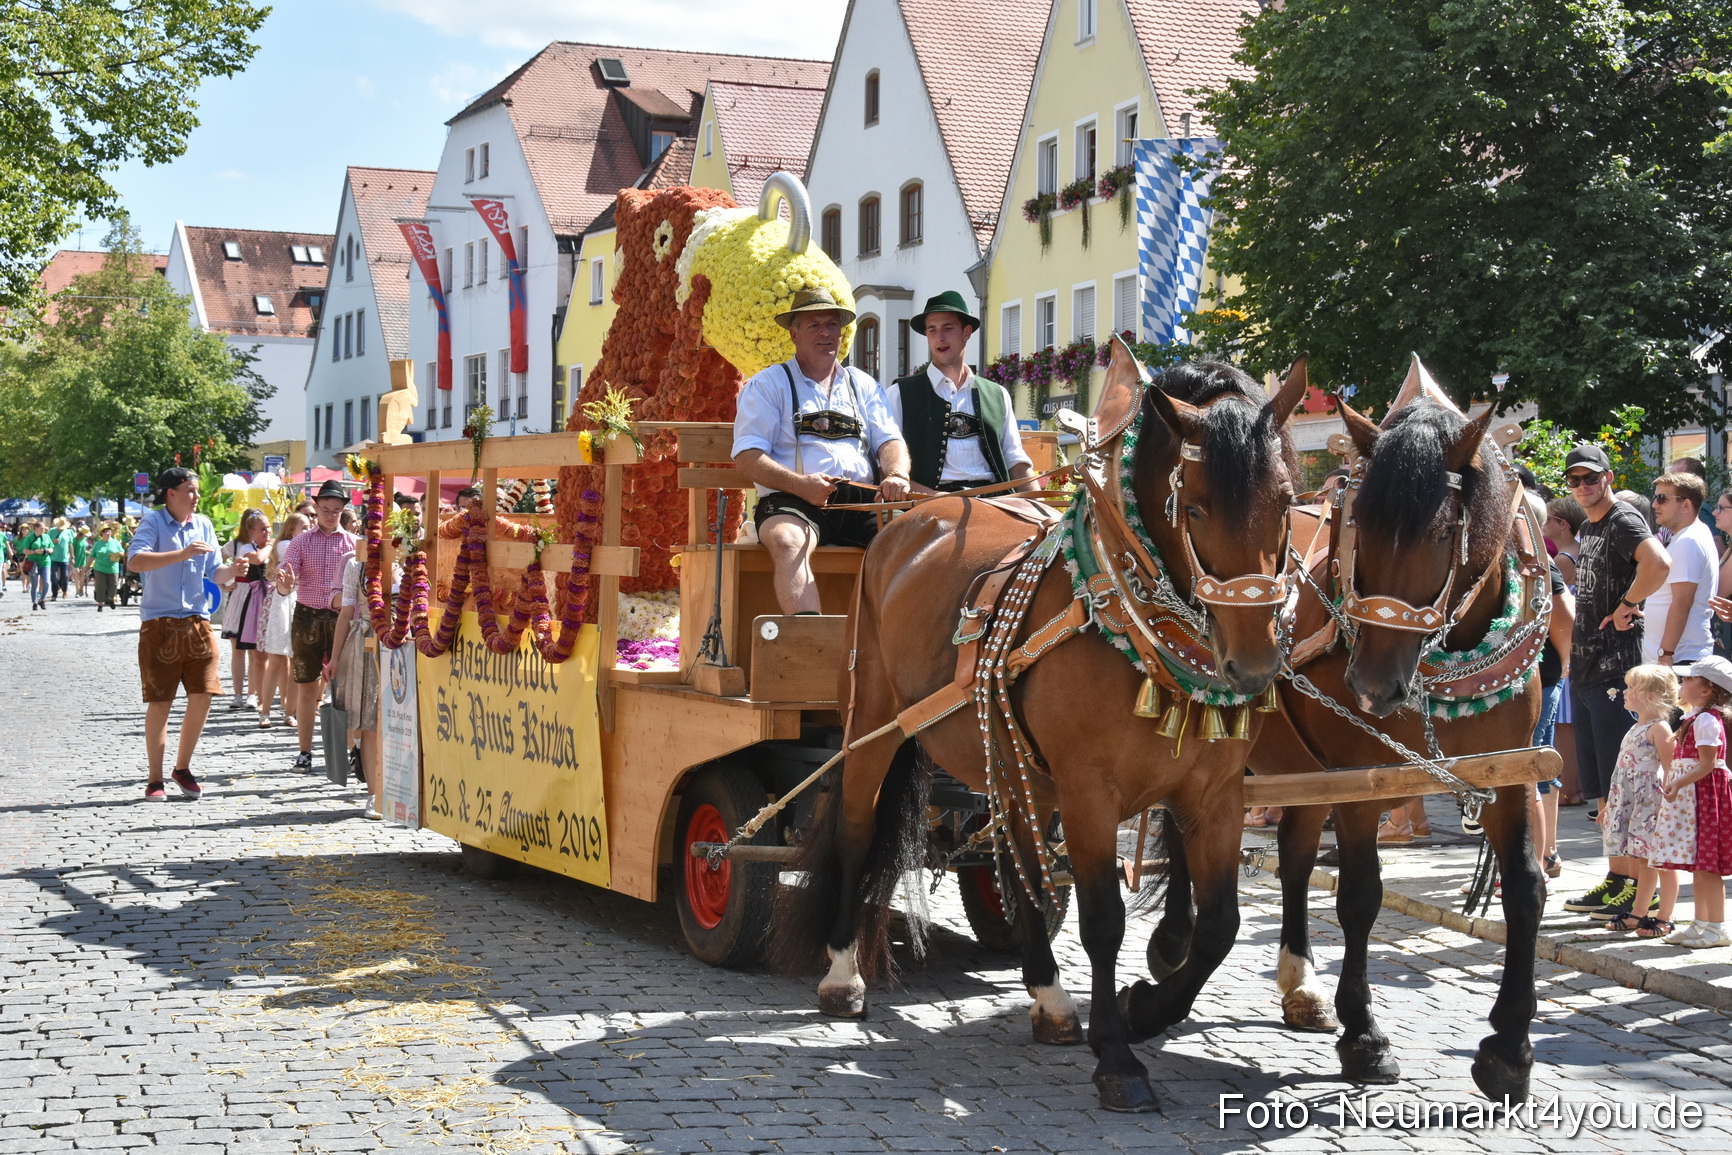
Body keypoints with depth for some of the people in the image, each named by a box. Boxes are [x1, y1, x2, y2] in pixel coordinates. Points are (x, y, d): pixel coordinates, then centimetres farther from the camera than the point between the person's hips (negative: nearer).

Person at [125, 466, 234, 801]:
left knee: (202, 697, 0)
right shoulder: (153, 522, -5)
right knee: (160, 702, 0)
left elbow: (213, 572, 14)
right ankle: (155, 779, 9)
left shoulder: (203, 525, 11)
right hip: (160, 623, -5)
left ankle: (183, 767, 19)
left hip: (197, 621, 5)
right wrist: (183, 554, -27)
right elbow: (135, 560, -22)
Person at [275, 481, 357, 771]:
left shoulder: (353, 543, 6)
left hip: (341, 619, 0)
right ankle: (305, 752, 12)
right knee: (306, 689, 5)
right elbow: (284, 587, -4)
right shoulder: (301, 543, 5)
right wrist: (285, 582, -28)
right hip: (307, 618, 0)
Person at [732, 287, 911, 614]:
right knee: (787, 541, -38)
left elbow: (890, 440, 16)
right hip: (793, 501, -3)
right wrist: (801, 485, -17)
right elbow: (748, 458, 1)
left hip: (862, 501, 4)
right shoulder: (768, 385, 12)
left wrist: (897, 475, -10)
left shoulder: (863, 386, 26)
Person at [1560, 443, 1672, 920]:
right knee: (1600, 788, 12)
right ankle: (1616, 877, 19)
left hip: (1615, 666, -10)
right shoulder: (1587, 529, 18)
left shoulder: (1624, 520, -11)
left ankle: (1636, 885, -4)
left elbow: (1658, 563, -31)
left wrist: (1627, 606, -19)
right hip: (1583, 666, 10)